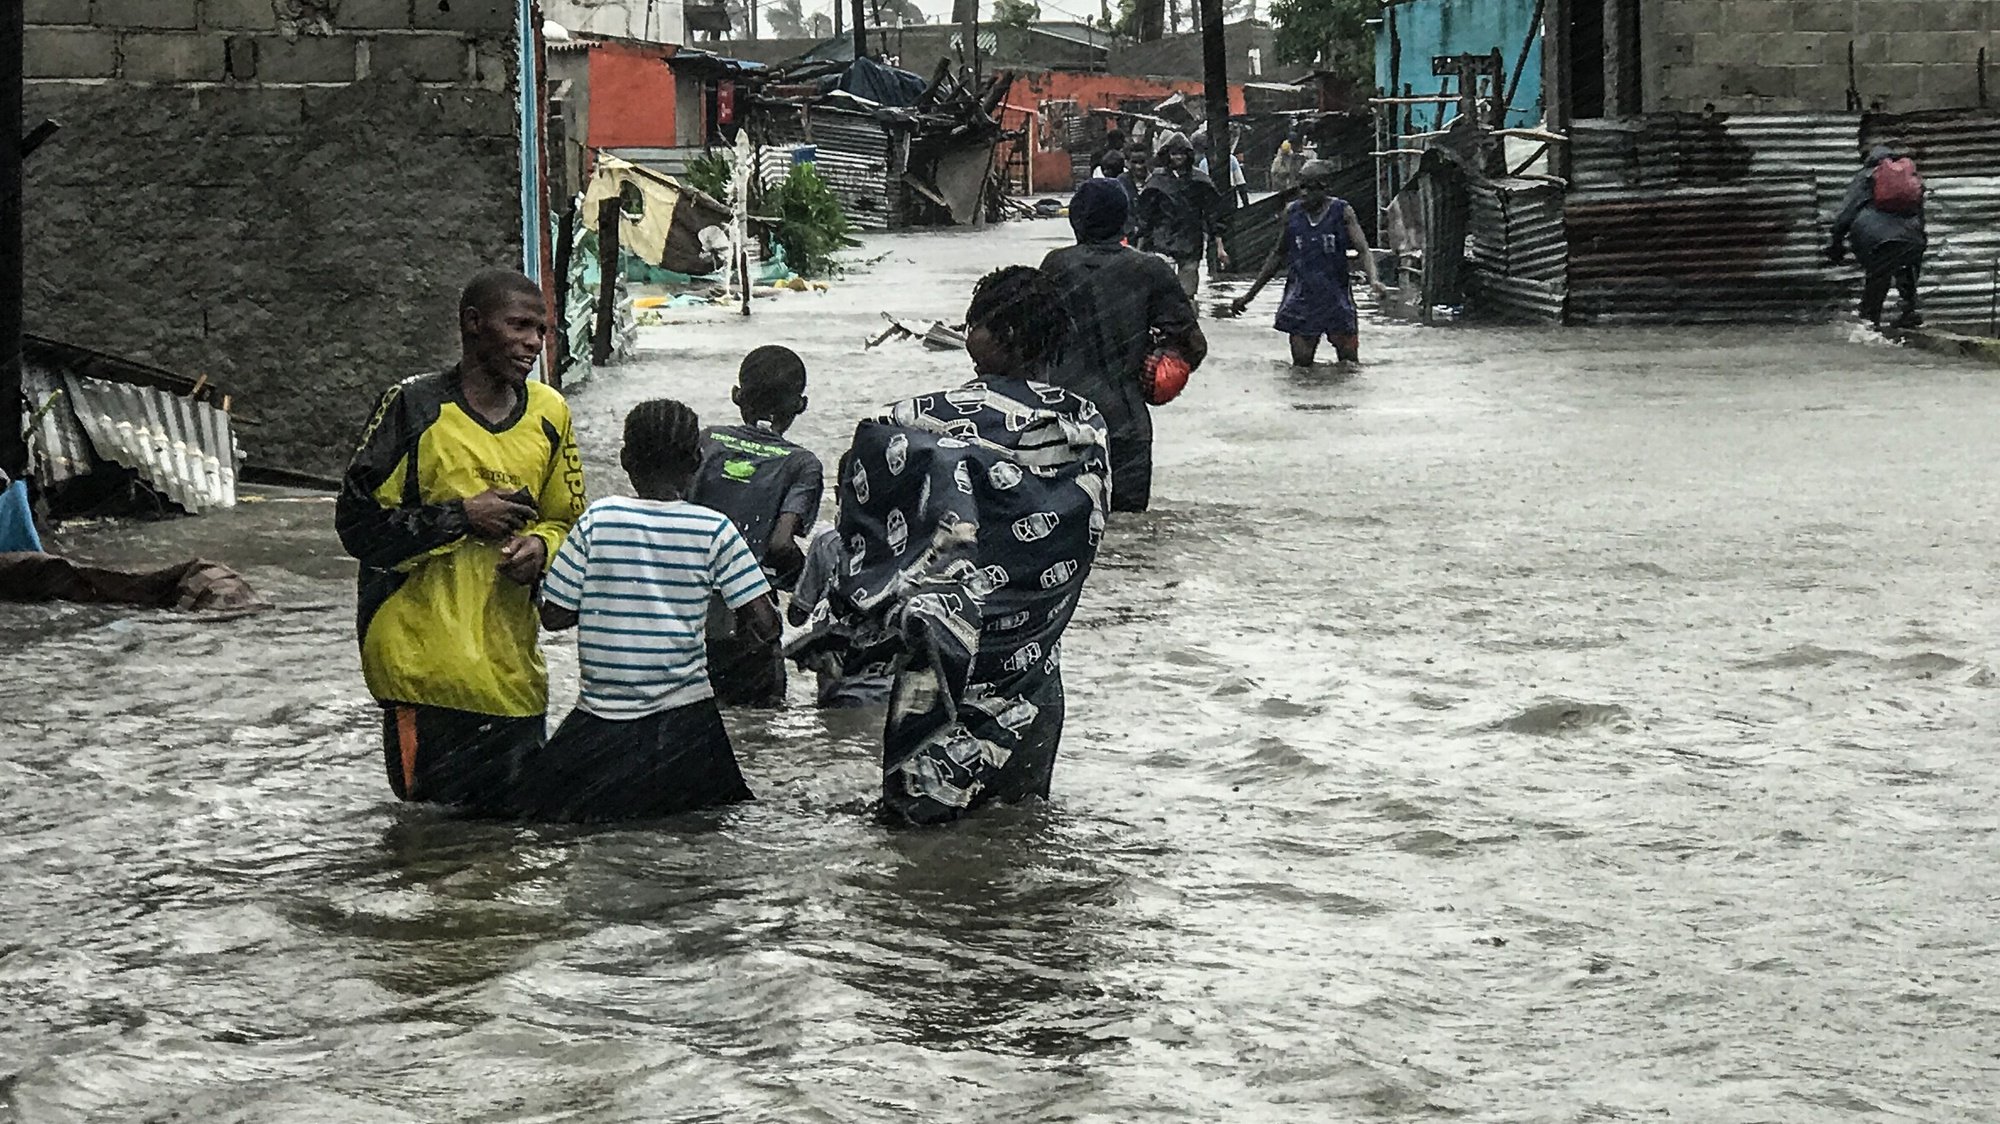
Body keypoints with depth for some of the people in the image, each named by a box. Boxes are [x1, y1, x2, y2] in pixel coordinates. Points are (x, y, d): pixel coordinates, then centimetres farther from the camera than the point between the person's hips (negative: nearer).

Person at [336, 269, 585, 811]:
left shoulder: (549, 414, 11)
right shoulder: (415, 407, -6)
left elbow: (567, 522, 22)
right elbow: (356, 521, -7)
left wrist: (540, 545, -2)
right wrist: (462, 516, -14)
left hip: (513, 665, 5)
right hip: (423, 660, -5)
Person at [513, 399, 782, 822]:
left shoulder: (598, 519, -3)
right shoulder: (714, 529, -3)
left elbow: (554, 616, -1)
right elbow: (764, 625, -6)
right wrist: (744, 626, 16)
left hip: (601, 722, 0)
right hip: (685, 719, 0)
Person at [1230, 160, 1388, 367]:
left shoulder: (1342, 212, -4)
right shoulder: (1292, 212, 3)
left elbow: (1363, 251, -9)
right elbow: (1278, 255, 15)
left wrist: (1374, 280, -31)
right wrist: (1249, 295, 16)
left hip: (1336, 298, -2)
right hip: (1301, 299, 2)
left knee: (1349, 364, -1)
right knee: (1301, 365, -2)